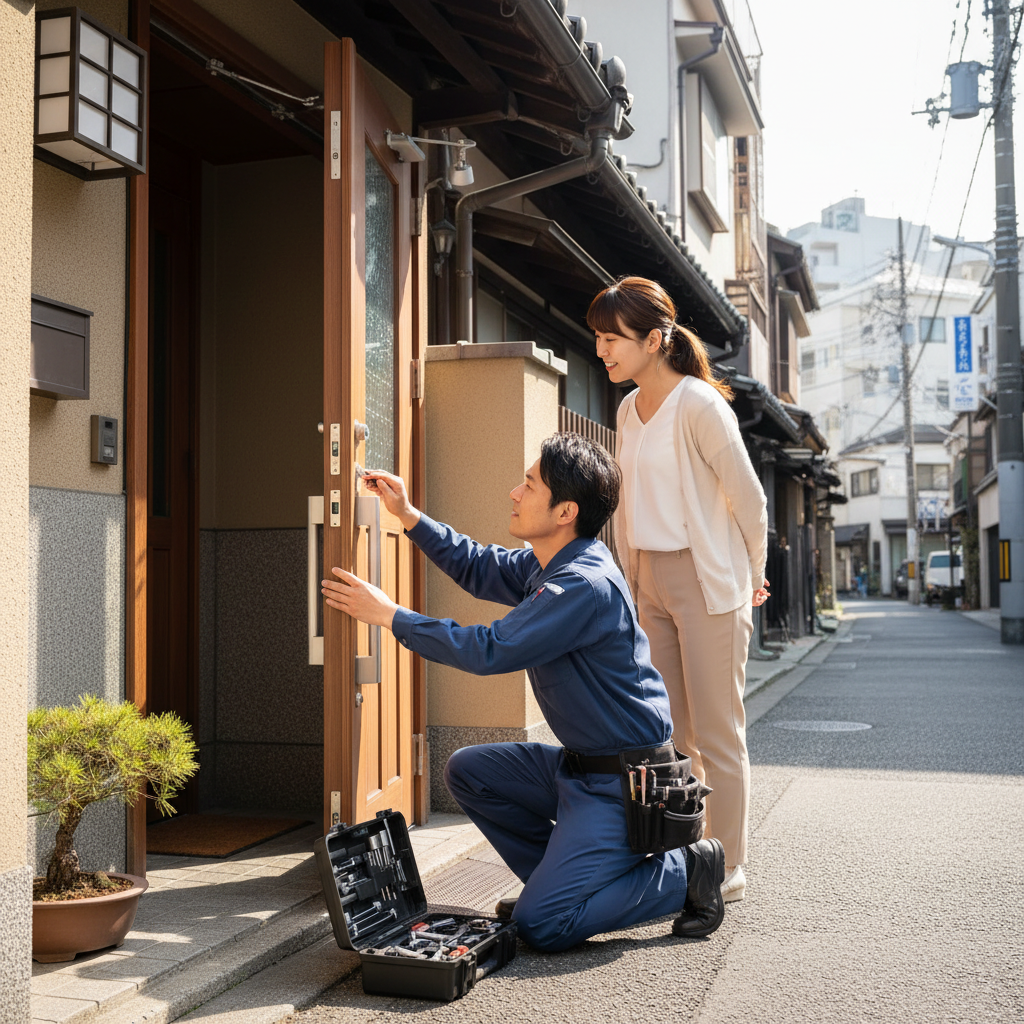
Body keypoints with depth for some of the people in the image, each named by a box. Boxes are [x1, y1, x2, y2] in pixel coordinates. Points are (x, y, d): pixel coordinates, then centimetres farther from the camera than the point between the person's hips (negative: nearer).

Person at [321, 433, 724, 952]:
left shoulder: (585, 586, -26)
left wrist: (391, 615, -18)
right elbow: (480, 568, 21)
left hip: (623, 781, -9)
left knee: (540, 926, -13)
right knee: (467, 770, 11)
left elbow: (489, 650, -27)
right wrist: (408, 515, 13)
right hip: (580, 766, 9)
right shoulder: (548, 563, 5)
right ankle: (560, 878, 17)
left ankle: (684, 871, 3)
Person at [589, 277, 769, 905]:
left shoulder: (699, 405, -14)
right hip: (649, 582, 7)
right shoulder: (629, 409, 10)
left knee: (716, 731, 0)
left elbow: (749, 499, -9)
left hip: (706, 581, -7)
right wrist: (632, 577, 13)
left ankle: (728, 870, 11)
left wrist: (750, 580, 2)